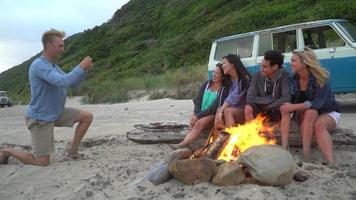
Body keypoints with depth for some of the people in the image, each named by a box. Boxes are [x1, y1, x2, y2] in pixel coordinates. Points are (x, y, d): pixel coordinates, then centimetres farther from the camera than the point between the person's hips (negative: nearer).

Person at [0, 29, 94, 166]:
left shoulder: (53, 66, 7)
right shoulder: (39, 65, -23)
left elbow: (73, 84, 10)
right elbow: (62, 81, -36)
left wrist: (85, 70, -5)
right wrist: (81, 67, -26)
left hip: (56, 113, 9)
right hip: (40, 119, -9)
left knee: (87, 116, -1)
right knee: (42, 162, -4)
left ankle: (72, 150, 9)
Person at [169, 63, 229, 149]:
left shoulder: (224, 90, -5)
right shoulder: (207, 84, 11)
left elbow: (215, 107, -13)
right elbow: (198, 99, 7)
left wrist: (199, 116, -18)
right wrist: (197, 113, -10)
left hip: (213, 115, -5)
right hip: (200, 113, 5)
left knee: (199, 124, -31)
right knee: (192, 122, -27)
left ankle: (182, 144, -38)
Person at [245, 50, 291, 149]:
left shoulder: (284, 75, -16)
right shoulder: (257, 76, -11)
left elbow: (286, 98, -26)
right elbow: (250, 99, -18)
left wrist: (267, 106, -21)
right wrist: (271, 100, -22)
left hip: (277, 111, -1)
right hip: (261, 112, 2)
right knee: (248, 108, -26)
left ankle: (284, 146, -27)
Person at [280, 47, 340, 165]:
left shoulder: (321, 77, -22)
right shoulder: (294, 78, -8)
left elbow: (317, 103, -30)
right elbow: (293, 99, -2)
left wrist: (294, 107, -39)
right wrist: (288, 107, -24)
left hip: (328, 113, -2)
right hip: (305, 114, 3)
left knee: (319, 125, -36)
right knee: (310, 112, -34)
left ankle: (332, 164, -44)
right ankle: (305, 154, -38)